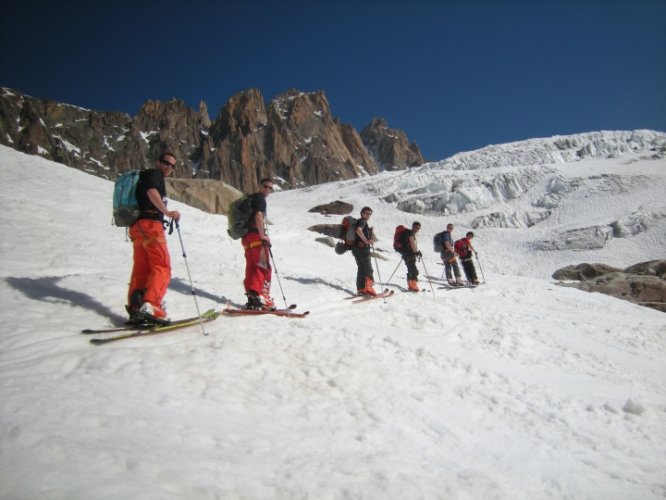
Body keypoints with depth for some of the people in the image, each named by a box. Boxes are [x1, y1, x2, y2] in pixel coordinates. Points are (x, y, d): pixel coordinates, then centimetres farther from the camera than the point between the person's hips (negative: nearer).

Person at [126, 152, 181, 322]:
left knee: (141, 269, 7)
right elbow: (151, 192, -19)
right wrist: (168, 212, -27)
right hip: (149, 225, -9)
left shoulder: (144, 177, 30)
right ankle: (151, 305, -26)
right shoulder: (154, 173, 1)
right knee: (162, 267, -13)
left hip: (137, 227, 9)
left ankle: (135, 309, 5)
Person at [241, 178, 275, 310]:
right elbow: (258, 216, -21)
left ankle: (251, 299, 10)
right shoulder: (260, 198, -6)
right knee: (264, 268, -8)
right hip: (256, 236, -9)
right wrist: (263, 235, -18)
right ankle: (262, 297, -15)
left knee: (251, 268, 9)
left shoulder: (250, 198, 23)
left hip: (246, 237, 9)